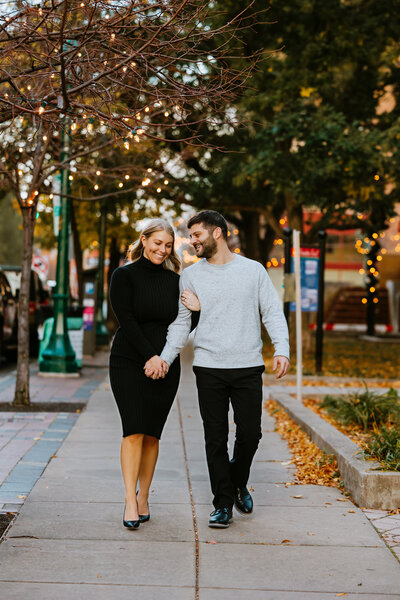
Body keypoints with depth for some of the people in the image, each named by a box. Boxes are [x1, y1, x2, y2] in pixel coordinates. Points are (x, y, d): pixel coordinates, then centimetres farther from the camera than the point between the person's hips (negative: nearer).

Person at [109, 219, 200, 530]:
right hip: (129, 362, -3)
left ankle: (143, 498, 13)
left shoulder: (174, 280, 11)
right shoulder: (124, 276, -1)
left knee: (152, 434, 3)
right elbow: (126, 321, -9)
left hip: (165, 366, 3)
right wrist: (150, 356, -15)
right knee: (134, 431, -12)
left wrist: (197, 310, -8)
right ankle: (130, 501, -8)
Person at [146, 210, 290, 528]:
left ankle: (239, 483, 29)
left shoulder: (254, 270, 5)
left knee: (250, 433, 0)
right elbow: (181, 323, 9)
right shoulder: (191, 275, 8)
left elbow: (273, 313, 4)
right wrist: (165, 358, -3)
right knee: (216, 438, 1)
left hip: (248, 365, -1)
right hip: (209, 367, 1)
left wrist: (282, 349, -11)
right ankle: (223, 503, 13)